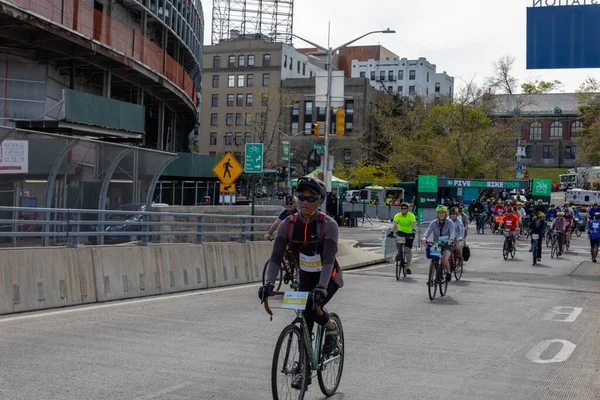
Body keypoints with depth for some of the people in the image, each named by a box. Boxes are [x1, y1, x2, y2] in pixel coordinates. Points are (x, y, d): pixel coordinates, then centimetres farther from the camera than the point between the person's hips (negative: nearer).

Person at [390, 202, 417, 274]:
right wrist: (391, 232, -43)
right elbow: (394, 225, -25)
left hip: (409, 233, -1)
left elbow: (414, 225, -32)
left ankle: (408, 267, 7)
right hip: (401, 232, 1)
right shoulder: (397, 216, -14)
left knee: (408, 250, -3)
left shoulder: (411, 216, -20)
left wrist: (413, 232, -50)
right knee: (397, 242, -30)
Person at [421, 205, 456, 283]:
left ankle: (448, 273, 3)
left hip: (447, 245, -3)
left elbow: (452, 232, -24)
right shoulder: (433, 223, -4)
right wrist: (424, 237, -42)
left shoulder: (449, 222, -8)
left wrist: (450, 240, -46)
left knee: (445, 259, -25)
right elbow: (428, 231, -20)